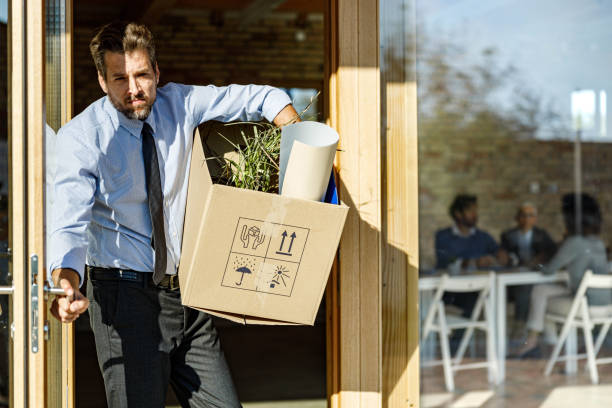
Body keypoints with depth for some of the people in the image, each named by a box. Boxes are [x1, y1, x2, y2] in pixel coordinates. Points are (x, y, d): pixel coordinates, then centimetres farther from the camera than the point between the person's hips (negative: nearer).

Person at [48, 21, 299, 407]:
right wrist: (66, 282, -42)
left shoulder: (180, 104, 0)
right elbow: (69, 222, -22)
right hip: (124, 293, -4)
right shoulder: (81, 137, -12)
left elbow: (260, 99, 9)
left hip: (186, 292, 5)